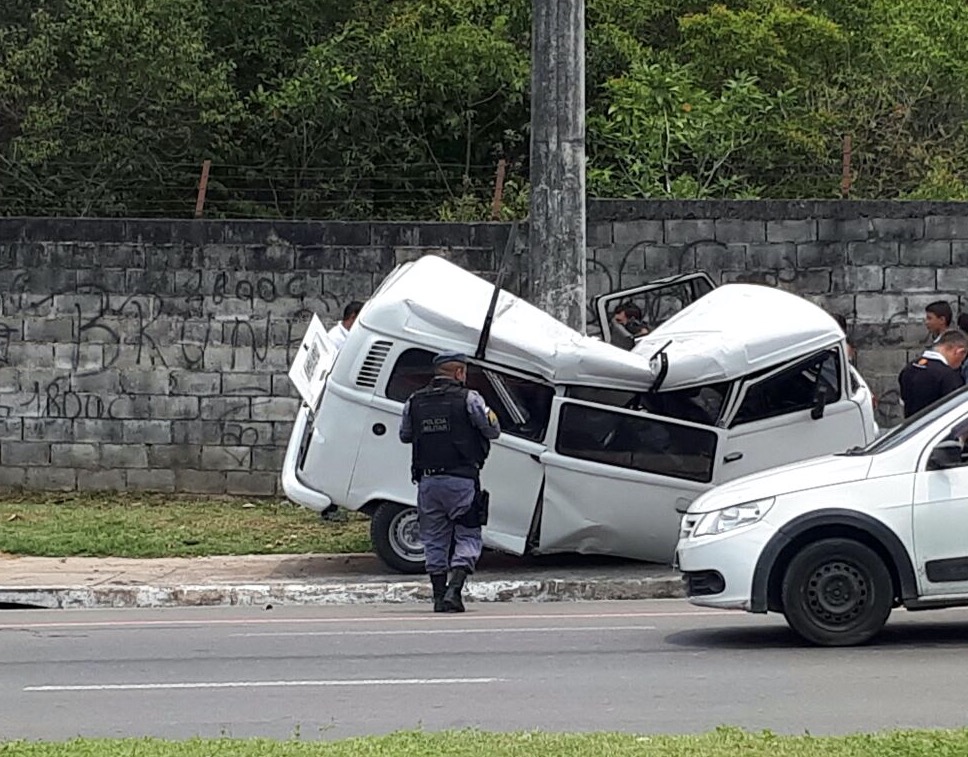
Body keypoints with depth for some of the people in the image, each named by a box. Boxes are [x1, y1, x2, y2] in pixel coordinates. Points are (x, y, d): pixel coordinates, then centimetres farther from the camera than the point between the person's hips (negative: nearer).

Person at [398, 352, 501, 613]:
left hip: (427, 480, 4)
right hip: (461, 480, -4)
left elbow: (405, 436, 17)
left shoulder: (414, 402, 6)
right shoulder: (468, 399, -7)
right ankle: (454, 590, -14)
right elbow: (493, 431, -1)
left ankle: (439, 596, 12)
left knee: (434, 540, 13)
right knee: (468, 537, 3)